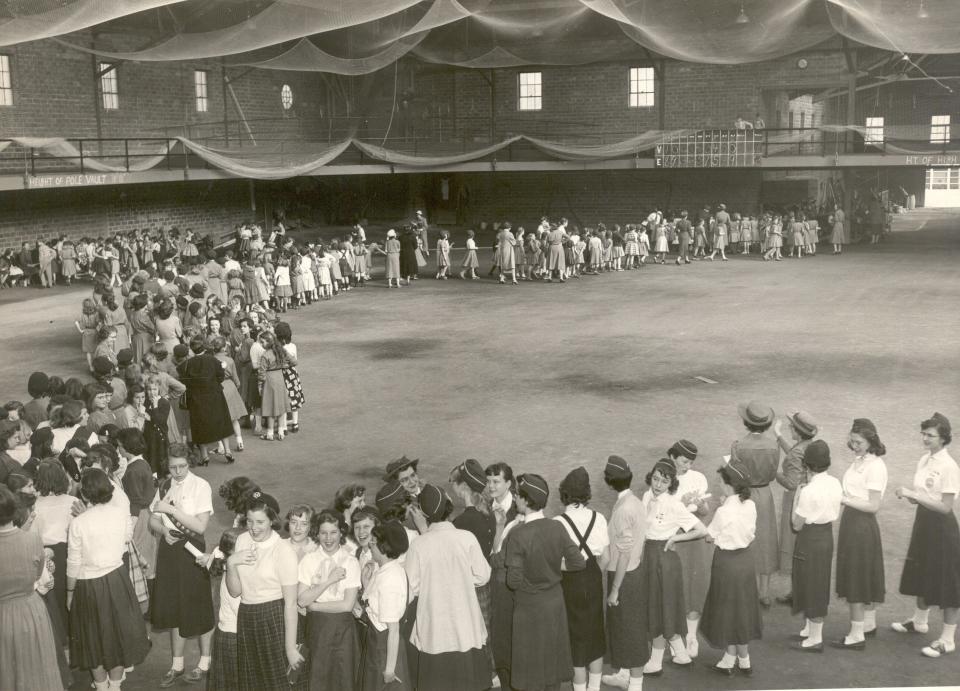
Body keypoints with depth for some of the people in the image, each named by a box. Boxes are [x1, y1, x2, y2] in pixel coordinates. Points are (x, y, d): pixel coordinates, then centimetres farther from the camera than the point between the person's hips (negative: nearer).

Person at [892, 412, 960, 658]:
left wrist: (915, 496, -24)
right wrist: (910, 495, -8)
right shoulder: (924, 460, 3)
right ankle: (920, 620, 42)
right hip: (923, 522, 8)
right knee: (922, 574, 22)